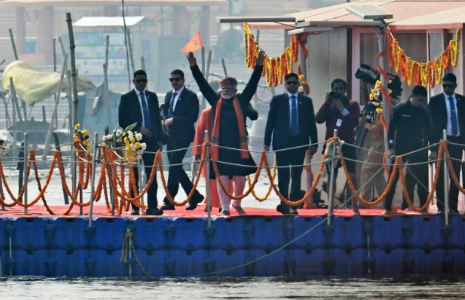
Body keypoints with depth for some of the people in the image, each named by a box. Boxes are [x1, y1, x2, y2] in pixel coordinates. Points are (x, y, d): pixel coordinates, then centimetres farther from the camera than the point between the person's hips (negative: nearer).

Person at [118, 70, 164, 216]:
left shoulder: (152, 97, 13)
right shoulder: (126, 98, 2)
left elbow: (157, 118, 16)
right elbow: (122, 121, -4)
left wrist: (159, 139, 9)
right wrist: (139, 129, -13)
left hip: (151, 139, 3)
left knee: (152, 174, -3)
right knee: (134, 175, 1)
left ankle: (152, 206, -6)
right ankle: (135, 207, 4)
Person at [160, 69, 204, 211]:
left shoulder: (190, 96, -6)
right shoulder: (169, 95, 17)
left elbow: (192, 117, -14)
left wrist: (173, 120, -17)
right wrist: (165, 121, 5)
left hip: (182, 136, -8)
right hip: (170, 135, 8)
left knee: (174, 167, -13)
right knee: (175, 168, 10)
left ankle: (169, 201, -13)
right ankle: (194, 196, 21)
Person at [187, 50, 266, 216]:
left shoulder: (241, 101, 7)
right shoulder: (216, 101, 8)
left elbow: (252, 85, 2)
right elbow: (203, 85, 6)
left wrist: (259, 66, -7)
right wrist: (194, 67, 0)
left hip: (238, 146, 0)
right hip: (220, 147, 0)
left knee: (240, 178, 5)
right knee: (221, 177, 0)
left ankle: (237, 204, 27)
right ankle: (225, 208, 5)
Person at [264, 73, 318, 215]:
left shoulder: (306, 101, 9)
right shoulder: (277, 100, 7)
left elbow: (312, 123, 9)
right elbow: (270, 122, 5)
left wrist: (314, 143, 3)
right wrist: (267, 142, -1)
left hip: (300, 142, 1)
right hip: (282, 143, -1)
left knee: (297, 176, 1)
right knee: (283, 175, -1)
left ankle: (293, 205, 3)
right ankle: (284, 204, 5)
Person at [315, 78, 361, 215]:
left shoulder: (352, 104, 4)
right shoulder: (328, 104, 11)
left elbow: (354, 122, -10)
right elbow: (319, 119, -2)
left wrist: (342, 108, -14)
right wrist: (326, 102, -8)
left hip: (347, 144, -2)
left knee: (352, 175, -8)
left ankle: (355, 205, -5)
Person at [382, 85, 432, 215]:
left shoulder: (425, 111, 2)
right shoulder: (399, 109, -5)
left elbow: (428, 130, 9)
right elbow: (391, 129, -3)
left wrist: (430, 149, 4)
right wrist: (391, 147, -9)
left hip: (418, 149, 2)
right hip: (400, 149, -2)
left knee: (422, 179, 1)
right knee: (393, 178, -1)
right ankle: (387, 207, 3)